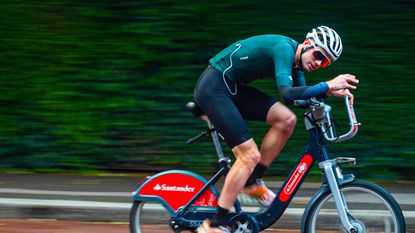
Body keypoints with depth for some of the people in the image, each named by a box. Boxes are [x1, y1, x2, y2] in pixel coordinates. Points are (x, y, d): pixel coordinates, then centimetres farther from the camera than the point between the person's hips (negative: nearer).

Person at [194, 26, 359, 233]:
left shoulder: (294, 60, 8)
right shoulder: (284, 47, -21)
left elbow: (304, 96, 11)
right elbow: (287, 94, -33)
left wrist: (330, 92, -6)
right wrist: (327, 86, -31)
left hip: (231, 87, 9)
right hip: (213, 88, -9)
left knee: (286, 119, -3)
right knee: (250, 155, -14)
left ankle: (253, 181, 6)